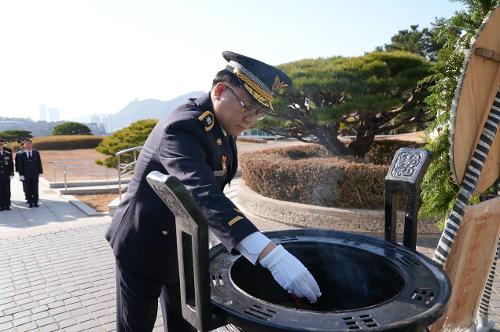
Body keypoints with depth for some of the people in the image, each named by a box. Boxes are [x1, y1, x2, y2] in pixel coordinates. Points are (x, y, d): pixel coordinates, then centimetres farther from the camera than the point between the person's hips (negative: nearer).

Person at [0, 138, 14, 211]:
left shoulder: (8, 153, 5)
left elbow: (11, 164, 7)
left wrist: (11, 174, 1)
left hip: (6, 175, 1)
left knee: (7, 191, 4)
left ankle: (7, 205, 11)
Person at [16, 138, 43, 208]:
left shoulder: (36, 153, 5)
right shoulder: (21, 154, 0)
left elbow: (39, 163, 6)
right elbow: (20, 166, 0)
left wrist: (40, 172, 2)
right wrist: (21, 175, -6)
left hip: (35, 175, 1)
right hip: (26, 175, -1)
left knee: (35, 189, 3)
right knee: (28, 190, 3)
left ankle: (35, 202, 11)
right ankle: (30, 203, 11)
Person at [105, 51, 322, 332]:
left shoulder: (222, 126, -2)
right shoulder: (181, 128, -29)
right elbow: (204, 196, -44)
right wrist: (270, 254, -52)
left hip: (183, 247, 8)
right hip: (145, 247, -7)